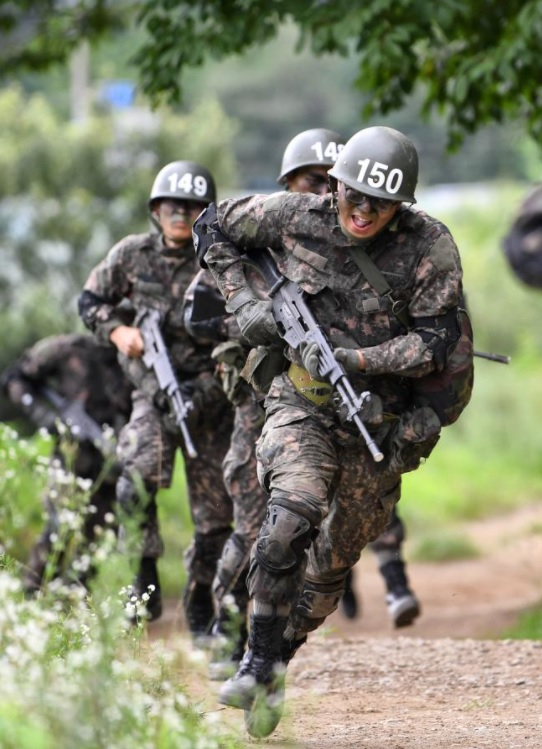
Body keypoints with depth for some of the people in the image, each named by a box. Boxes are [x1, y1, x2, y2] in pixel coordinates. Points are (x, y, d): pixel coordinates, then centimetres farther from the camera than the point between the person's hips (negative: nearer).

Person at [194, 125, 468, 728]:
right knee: (291, 517, -27)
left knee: (332, 564, 11)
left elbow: (435, 341, -15)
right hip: (303, 406, -1)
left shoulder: (430, 246, -13)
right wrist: (244, 302, -6)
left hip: (379, 426, 1)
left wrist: (353, 359, -25)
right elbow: (213, 227, 6)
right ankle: (260, 663, -20)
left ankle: (276, 661, 30)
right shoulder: (297, 218, -8)